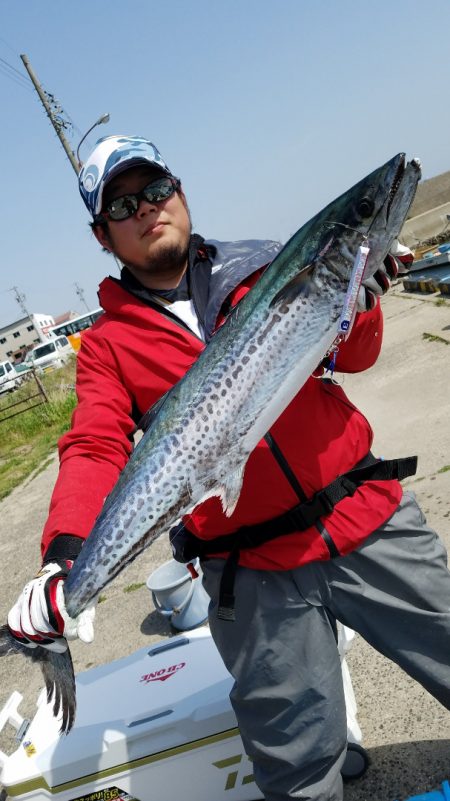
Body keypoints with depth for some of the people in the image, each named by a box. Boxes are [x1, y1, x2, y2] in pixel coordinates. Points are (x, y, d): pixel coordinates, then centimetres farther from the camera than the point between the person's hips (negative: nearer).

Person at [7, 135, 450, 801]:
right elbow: (94, 449, -7)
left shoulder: (264, 267, 5)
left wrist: (354, 296, -21)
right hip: (255, 573, -1)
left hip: (369, 521, 2)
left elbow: (353, 355, 1)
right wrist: (65, 555, -23)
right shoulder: (107, 343, 4)